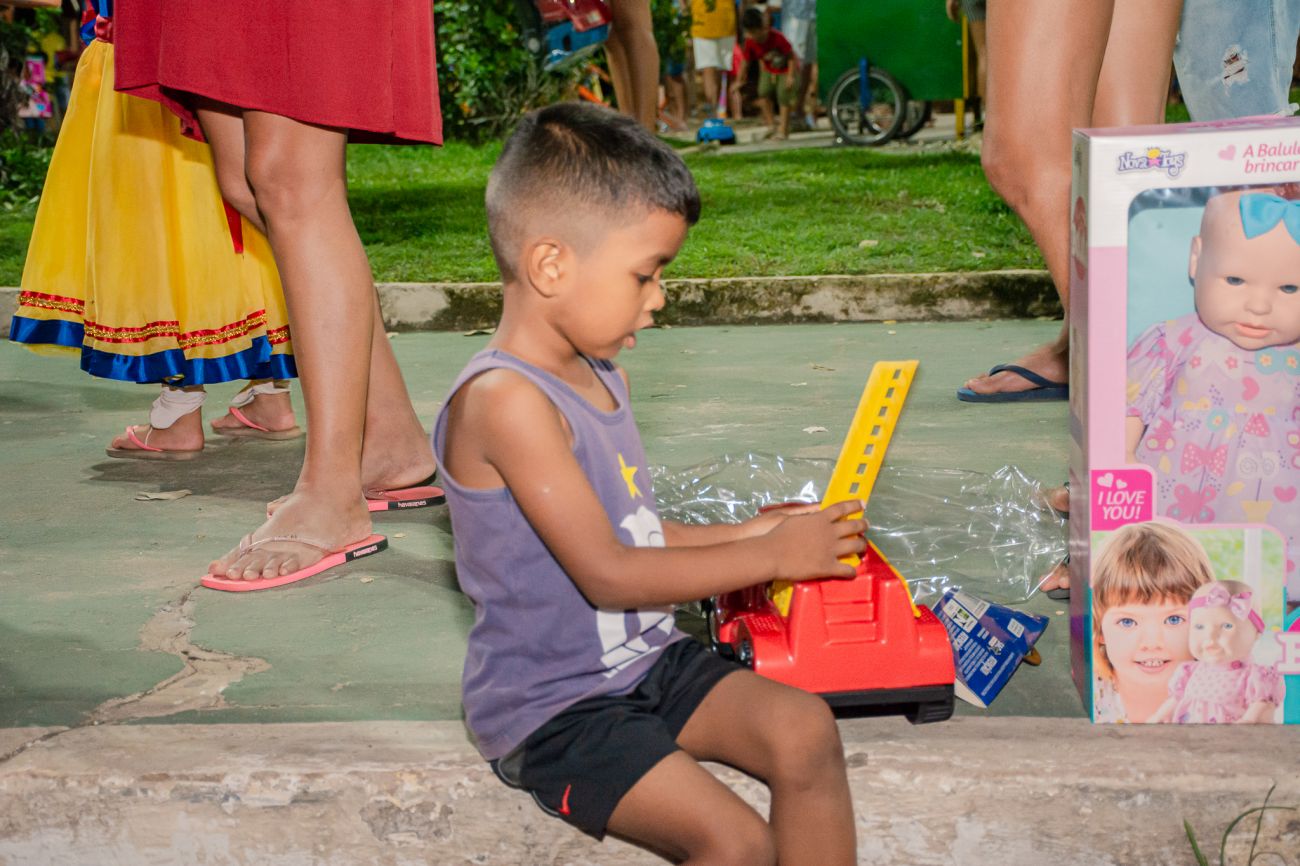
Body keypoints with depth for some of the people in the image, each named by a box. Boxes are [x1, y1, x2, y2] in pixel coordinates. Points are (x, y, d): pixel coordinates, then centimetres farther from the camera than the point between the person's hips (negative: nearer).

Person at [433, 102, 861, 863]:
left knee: (805, 731, -12)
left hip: (647, 658, 8)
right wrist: (770, 556, -15)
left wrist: (744, 533, 6)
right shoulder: (505, 400, -21)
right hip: (550, 707, -8)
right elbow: (607, 572, -22)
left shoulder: (605, 375, 9)